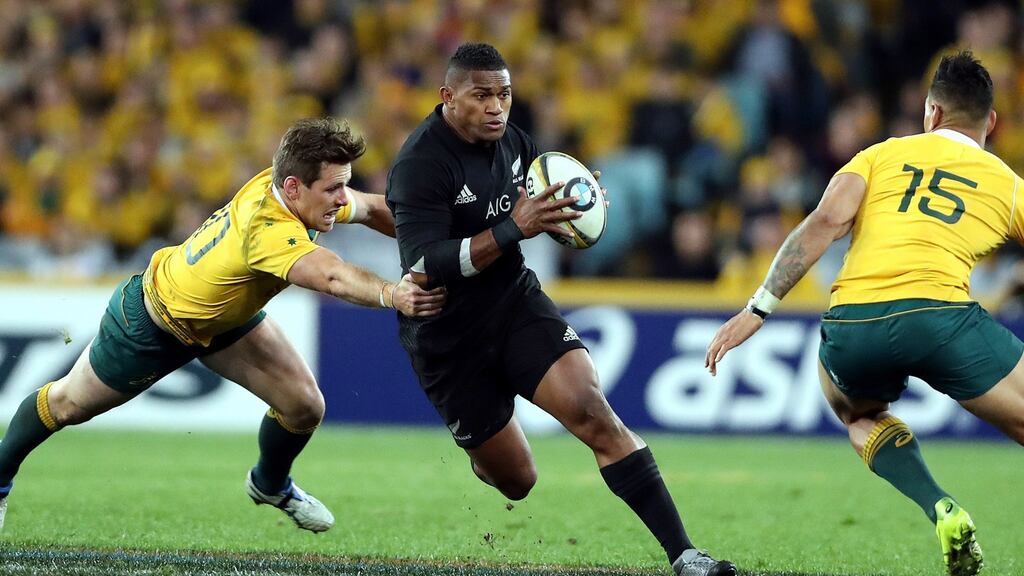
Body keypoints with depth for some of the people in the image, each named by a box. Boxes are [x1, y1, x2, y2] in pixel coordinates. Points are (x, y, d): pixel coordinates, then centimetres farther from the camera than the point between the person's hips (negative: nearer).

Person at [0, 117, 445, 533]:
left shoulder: (282, 183, -22)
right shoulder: (268, 230, -47)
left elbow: (371, 209, -2)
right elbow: (333, 277, -67)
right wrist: (392, 295, -81)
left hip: (227, 317, 8)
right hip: (154, 323, -7)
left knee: (304, 406, -2)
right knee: (70, 403, 16)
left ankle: (270, 485, 30)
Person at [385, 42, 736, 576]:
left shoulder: (511, 140, 1)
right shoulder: (419, 164, -20)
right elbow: (423, 267, -29)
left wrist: (559, 216, -5)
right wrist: (513, 229, -35)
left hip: (516, 302, 5)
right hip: (448, 339, -4)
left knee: (595, 414, -18)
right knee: (515, 481, 5)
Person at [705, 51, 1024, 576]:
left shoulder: (884, 154, 22)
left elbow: (827, 220, 4)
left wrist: (757, 309, 2)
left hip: (852, 325, 2)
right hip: (940, 314, -2)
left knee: (857, 413, 33)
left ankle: (940, 511, 8)